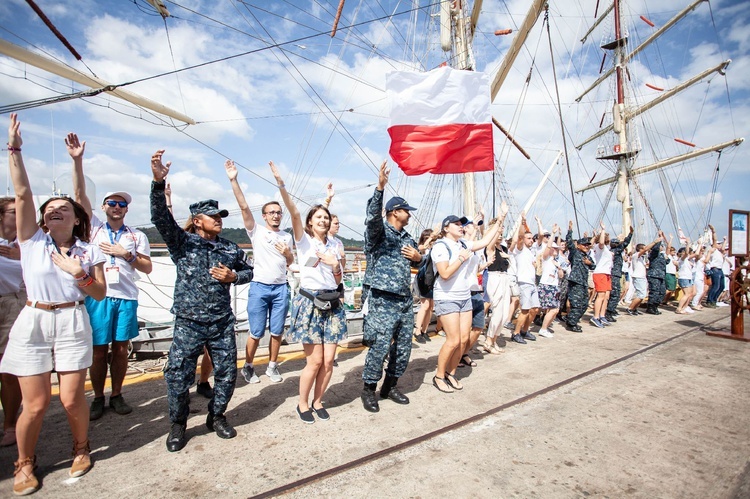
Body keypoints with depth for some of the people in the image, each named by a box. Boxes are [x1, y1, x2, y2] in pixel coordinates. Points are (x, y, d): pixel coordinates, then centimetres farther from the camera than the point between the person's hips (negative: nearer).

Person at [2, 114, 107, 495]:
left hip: (73, 325, 0)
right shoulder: (32, 240, 1)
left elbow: (100, 294, 1)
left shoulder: (89, 250, 3)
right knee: (35, 404, 2)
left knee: (72, 399, 2)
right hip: (32, 324, 0)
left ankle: (81, 448, 30)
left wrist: (78, 274, -16)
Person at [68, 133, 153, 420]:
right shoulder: (93, 226, 8)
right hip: (98, 297, -1)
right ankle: (98, 398, 19)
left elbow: (147, 268, 7)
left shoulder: (137, 236, 10)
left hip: (126, 298, 1)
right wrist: (77, 160, -13)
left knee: (121, 350, 8)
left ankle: (117, 395, 21)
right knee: (98, 351, 4)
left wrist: (126, 254, -8)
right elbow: (80, 195, -3)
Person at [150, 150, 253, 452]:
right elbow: (161, 217, -16)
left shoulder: (230, 248, 9)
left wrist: (233, 276, -4)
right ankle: (178, 424, 24)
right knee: (178, 376, 0)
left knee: (227, 373, 9)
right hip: (189, 323, -3)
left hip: (223, 322, 4)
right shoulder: (183, 242, -2)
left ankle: (217, 416, 32)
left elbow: (248, 271, 20)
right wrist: (158, 182, -29)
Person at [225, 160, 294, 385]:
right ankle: (248, 367, 19)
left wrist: (288, 253, -4)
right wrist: (233, 180, -19)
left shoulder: (287, 236, 12)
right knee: (256, 332, 1)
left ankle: (272, 366, 22)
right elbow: (244, 206, -10)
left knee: (277, 331, 6)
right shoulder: (256, 231, 1)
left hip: (281, 288, 3)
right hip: (259, 287, -3)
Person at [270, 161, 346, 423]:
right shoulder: (304, 240, 0)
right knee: (315, 360, -3)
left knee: (328, 361, 3)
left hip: (332, 304, 5)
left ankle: (317, 402, 25)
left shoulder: (333, 246, 14)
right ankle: (302, 404, 20)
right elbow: (294, 213, -17)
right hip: (309, 303, -4)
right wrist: (281, 186, -30)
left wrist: (335, 266, -4)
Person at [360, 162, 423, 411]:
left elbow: (418, 261, 31)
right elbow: (372, 216, -28)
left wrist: (418, 257, 6)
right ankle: (369, 389, 14)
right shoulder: (379, 231, -5)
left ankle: (390, 386, 29)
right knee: (380, 347, -6)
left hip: (405, 300, 8)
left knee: (403, 347, 11)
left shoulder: (408, 238, 18)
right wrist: (380, 187, -39)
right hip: (383, 301, -8)